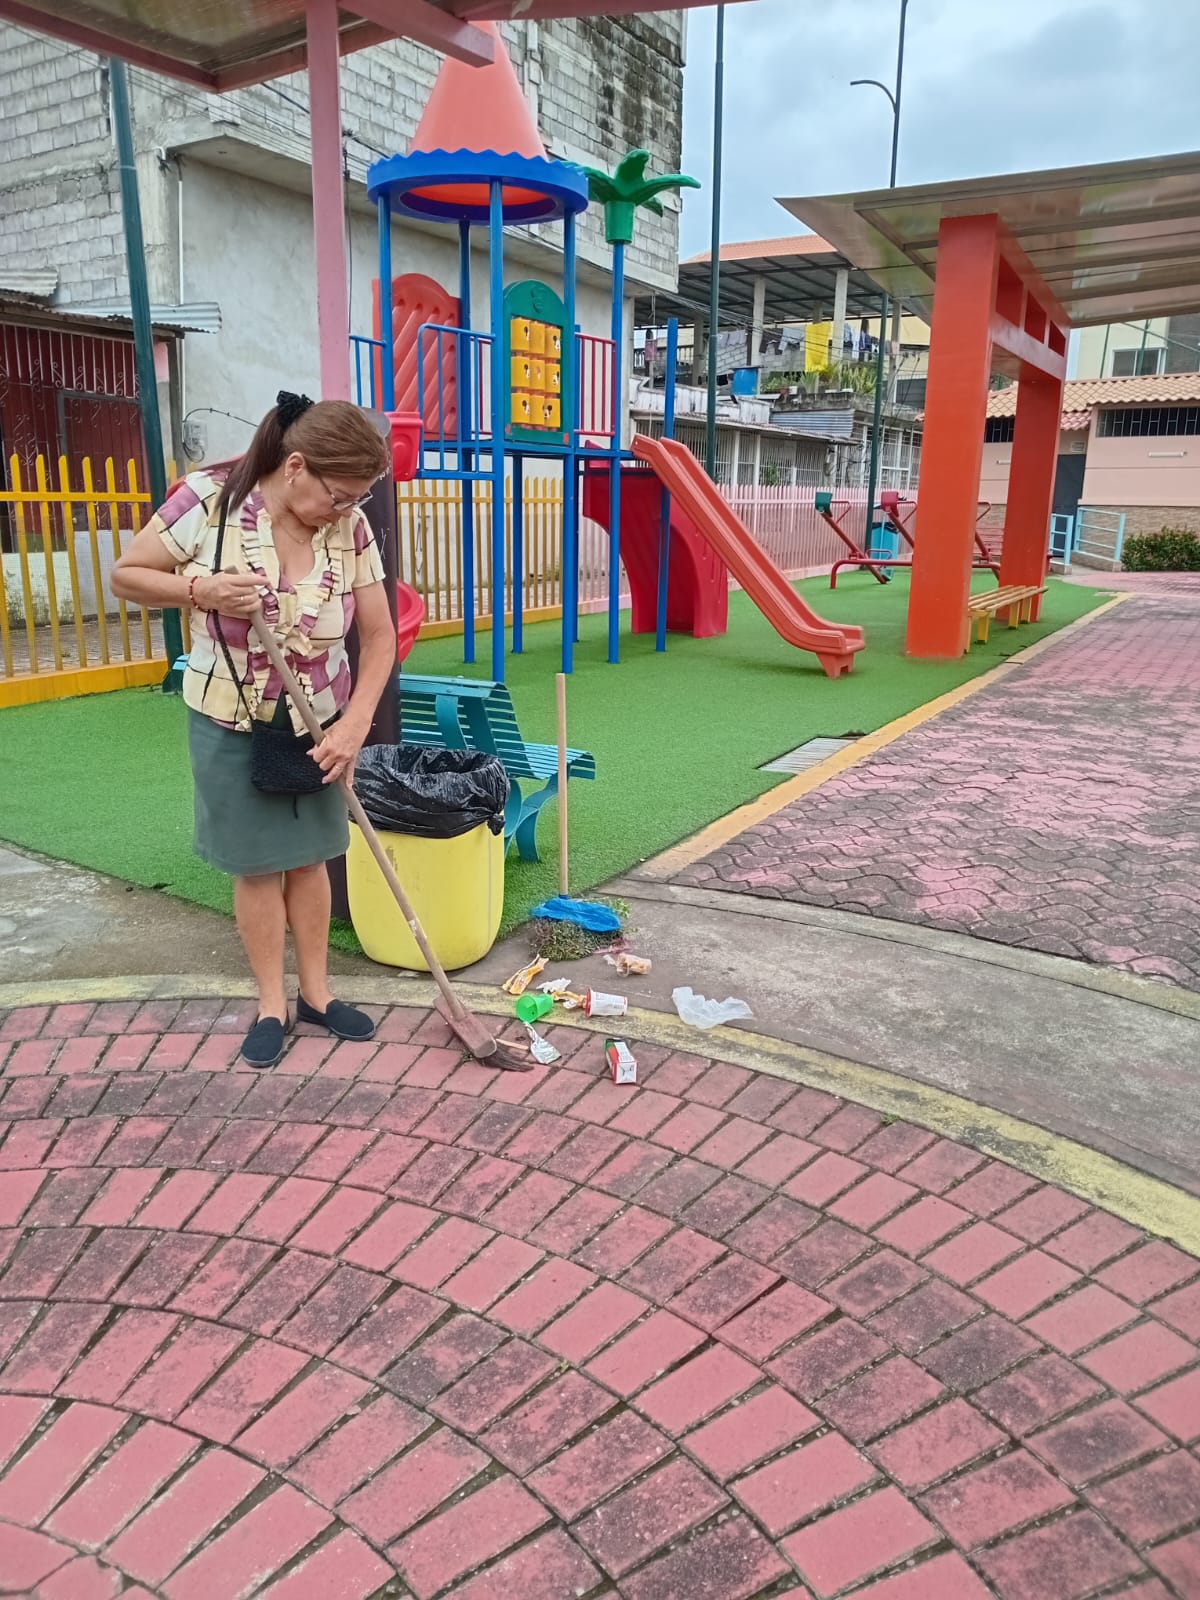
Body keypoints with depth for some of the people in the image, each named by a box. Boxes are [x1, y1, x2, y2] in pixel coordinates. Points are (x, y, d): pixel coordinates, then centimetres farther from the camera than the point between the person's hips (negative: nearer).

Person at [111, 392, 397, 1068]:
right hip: (231, 722, -2)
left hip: (319, 724, 2)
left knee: (310, 857, 12)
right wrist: (202, 589, -27)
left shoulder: (351, 528, -12)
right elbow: (127, 575, -8)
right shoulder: (209, 501, -19)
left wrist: (355, 723, -16)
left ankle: (316, 991, 28)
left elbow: (380, 635, -6)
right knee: (258, 865, 7)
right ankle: (273, 1005, 23)